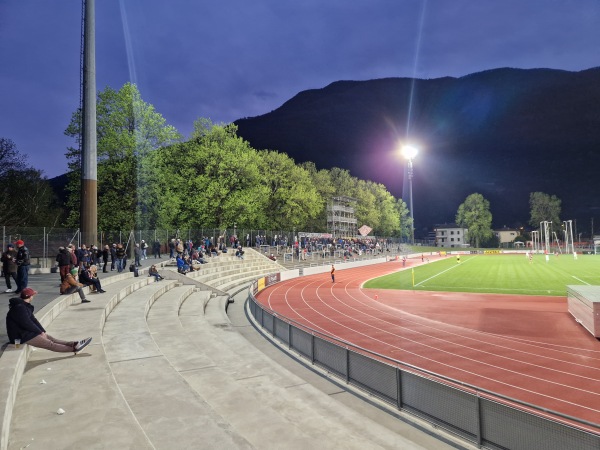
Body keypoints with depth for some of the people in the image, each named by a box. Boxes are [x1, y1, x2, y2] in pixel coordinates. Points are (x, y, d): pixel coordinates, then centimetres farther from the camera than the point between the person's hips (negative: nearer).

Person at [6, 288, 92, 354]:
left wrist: (42, 331, -1)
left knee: (51, 338, 4)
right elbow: (27, 324, -23)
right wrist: (40, 332, -11)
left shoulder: (25, 306, 10)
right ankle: (74, 348, -11)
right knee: (49, 344, -10)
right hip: (21, 336, -10)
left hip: (26, 332, 10)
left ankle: (74, 344, 0)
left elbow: (33, 320, 9)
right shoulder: (20, 308, -22)